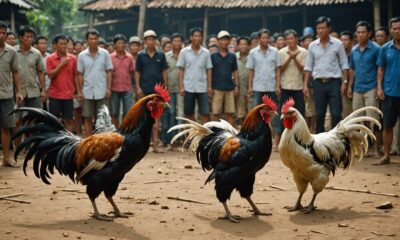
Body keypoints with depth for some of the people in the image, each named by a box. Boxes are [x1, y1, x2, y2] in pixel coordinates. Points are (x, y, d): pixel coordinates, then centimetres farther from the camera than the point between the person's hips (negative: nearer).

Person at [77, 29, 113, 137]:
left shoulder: (105, 54, 0)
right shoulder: (82, 55, 2)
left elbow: (109, 72, 2)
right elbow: (80, 74, 5)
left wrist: (109, 88, -6)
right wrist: (79, 91, 1)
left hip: (102, 92, -1)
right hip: (87, 92, 1)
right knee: (88, 118, 6)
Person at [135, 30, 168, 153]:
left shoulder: (161, 55, 5)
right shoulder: (141, 56, 3)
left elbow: (164, 72, 7)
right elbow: (137, 72, 3)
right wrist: (138, 87, -5)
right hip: (145, 89, 0)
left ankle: (155, 144, 0)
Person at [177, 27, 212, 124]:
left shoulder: (206, 52, 3)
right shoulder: (184, 52, 1)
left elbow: (208, 70, 6)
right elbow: (181, 70, 2)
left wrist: (209, 86, 0)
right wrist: (181, 86, -4)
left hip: (202, 88, 0)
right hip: (188, 87, 0)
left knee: (205, 113, -3)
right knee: (189, 113, 6)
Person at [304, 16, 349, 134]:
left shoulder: (338, 44, -1)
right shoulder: (312, 46, 5)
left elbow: (344, 65, 1)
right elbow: (308, 67, 8)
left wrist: (345, 82, -6)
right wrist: (305, 84, 3)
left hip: (334, 82, -2)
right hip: (318, 83, 2)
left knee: (336, 114, -4)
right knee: (319, 114, 8)